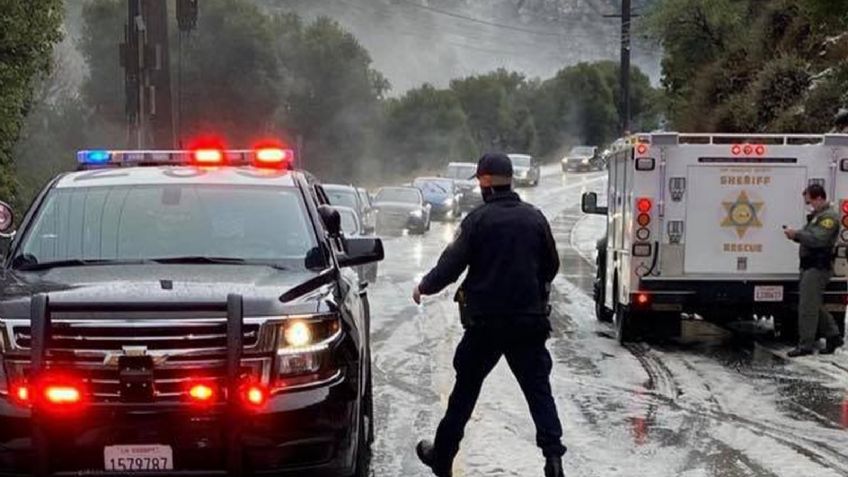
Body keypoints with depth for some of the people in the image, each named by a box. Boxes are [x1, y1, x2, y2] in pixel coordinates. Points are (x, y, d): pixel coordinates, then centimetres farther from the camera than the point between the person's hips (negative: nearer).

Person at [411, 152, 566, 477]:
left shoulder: (478, 219, -10)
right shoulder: (534, 218, 3)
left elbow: (451, 264, -9)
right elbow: (551, 266, 12)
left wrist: (423, 288, 8)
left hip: (485, 321, -2)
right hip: (529, 321, 2)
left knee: (465, 389, 11)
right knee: (538, 389, 4)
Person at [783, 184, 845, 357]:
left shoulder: (829, 217, -13)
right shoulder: (817, 215, 19)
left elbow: (818, 239, -24)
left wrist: (797, 234, -16)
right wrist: (795, 235, 2)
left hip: (818, 268, -11)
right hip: (811, 266, 11)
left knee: (807, 307, -8)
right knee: (815, 306, 17)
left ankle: (805, 345, -4)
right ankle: (833, 337, 25)